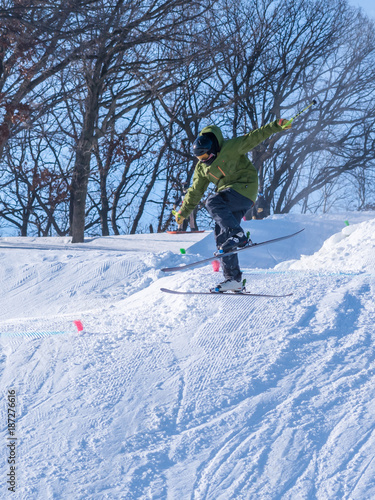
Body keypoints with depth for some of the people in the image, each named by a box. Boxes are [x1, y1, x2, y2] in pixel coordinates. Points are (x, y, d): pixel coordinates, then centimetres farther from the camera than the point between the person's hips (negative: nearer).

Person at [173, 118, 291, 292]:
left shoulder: (230, 148, -11)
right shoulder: (202, 167, 9)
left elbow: (254, 138, -16)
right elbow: (195, 191, 19)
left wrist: (276, 126, -26)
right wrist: (183, 212, 22)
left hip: (245, 188, -8)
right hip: (230, 196, 8)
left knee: (213, 202, -30)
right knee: (221, 236, -1)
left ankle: (238, 235, -31)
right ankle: (233, 279, 2)